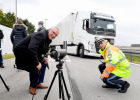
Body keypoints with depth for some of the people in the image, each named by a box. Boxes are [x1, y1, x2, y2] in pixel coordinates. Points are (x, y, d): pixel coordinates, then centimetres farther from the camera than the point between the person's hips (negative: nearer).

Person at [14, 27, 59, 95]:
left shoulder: (48, 39, 3)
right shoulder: (40, 35, -28)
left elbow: (41, 51, 13)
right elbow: (31, 49, -39)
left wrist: (43, 58, -6)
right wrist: (36, 63, -35)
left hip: (30, 53, 10)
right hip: (22, 53, -10)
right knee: (35, 68, -18)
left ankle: (38, 83, 19)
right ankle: (32, 86, 7)